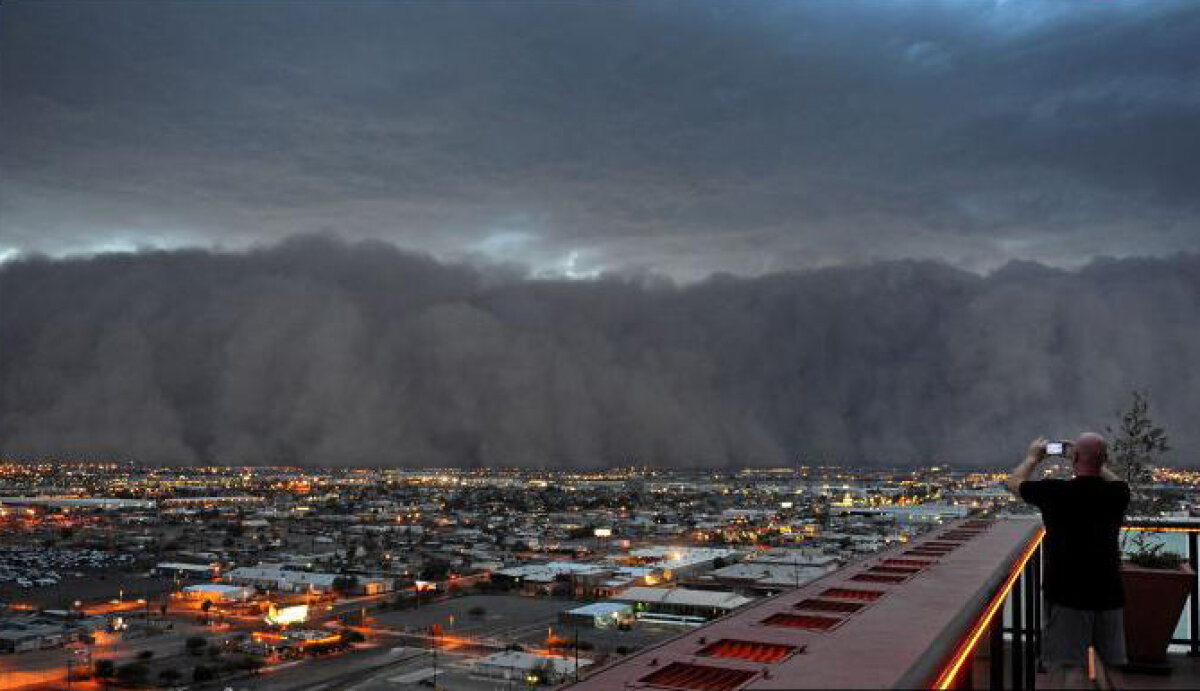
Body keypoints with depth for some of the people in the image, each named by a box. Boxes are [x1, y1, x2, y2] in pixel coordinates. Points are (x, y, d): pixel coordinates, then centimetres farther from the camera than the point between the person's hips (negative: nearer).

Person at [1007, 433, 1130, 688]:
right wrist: (1093, 460, 25)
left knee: (1071, 667, -1)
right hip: (1109, 593, 4)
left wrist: (1033, 457, 21)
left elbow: (1014, 483, 6)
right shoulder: (1116, 493, -3)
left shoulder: (1055, 491, -12)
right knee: (1112, 668, 15)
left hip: (1067, 594, -4)